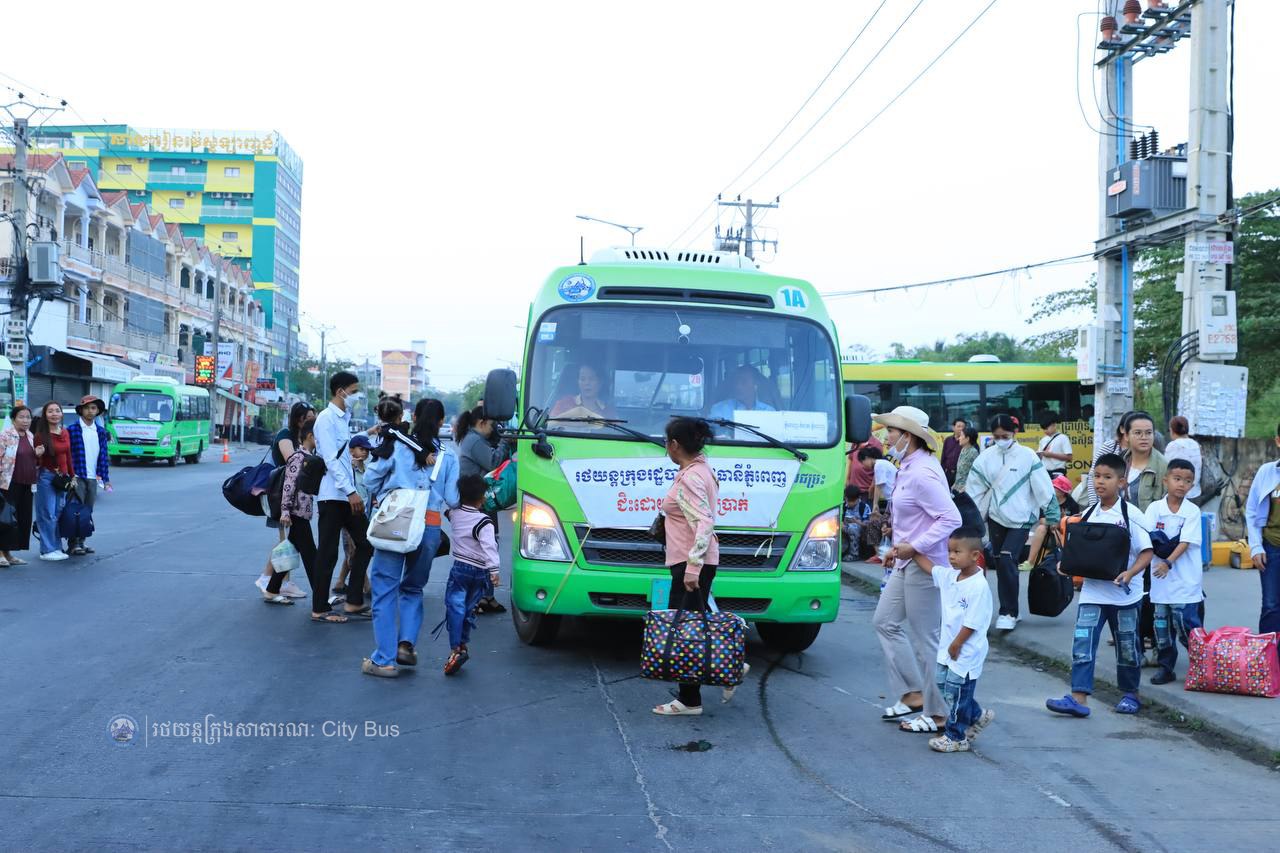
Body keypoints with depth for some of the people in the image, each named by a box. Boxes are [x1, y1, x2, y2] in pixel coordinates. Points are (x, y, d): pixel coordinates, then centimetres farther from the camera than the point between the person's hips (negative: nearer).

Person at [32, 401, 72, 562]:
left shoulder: (65, 433, 9)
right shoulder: (41, 435, -7)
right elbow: (36, 461, -5)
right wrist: (38, 454, -26)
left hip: (63, 476, 5)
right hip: (46, 476, -5)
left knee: (59, 513, 7)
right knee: (48, 514, -4)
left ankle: (57, 548, 14)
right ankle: (47, 550, 2)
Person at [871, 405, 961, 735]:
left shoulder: (921, 474, -22)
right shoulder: (910, 468, 10)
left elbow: (951, 518, -26)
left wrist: (915, 546, -23)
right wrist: (898, 549, 15)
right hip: (906, 564, 11)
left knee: (926, 639, -1)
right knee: (885, 622, 17)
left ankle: (936, 714, 11)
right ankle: (912, 693, 24)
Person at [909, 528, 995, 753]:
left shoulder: (979, 586, -22)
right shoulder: (949, 576, 3)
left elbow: (972, 623, -22)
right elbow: (928, 567, 21)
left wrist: (956, 645, -16)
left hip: (966, 652, -9)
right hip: (948, 647, 9)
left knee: (956, 692, 1)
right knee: (943, 683, 17)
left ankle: (956, 737, 16)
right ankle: (977, 717, 35)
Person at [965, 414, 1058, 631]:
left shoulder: (1027, 456, -9)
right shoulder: (985, 459, 1)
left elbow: (1043, 488, -6)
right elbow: (973, 492, 6)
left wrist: (1052, 518, -5)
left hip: (1021, 518, -4)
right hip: (996, 517, 4)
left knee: (1007, 560, -15)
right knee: (1000, 564, 8)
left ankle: (1009, 612, -3)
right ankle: (1009, 611, 20)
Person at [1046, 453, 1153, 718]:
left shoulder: (1131, 514, -10)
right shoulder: (1089, 515, 4)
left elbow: (1146, 552, -11)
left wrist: (1130, 573, -27)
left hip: (1123, 594, -3)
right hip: (1092, 592, 3)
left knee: (1127, 646, 12)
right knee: (1082, 643, -7)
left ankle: (1131, 694, 31)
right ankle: (1078, 698, -10)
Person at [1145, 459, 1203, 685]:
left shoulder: (1192, 511, -2)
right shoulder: (1155, 508, 4)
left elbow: (1186, 542, -10)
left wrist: (1169, 562, -22)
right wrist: (1157, 544, -25)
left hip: (1185, 579, -3)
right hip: (1160, 576, 3)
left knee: (1185, 623, -7)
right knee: (1161, 622, 7)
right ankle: (1165, 667, 17)